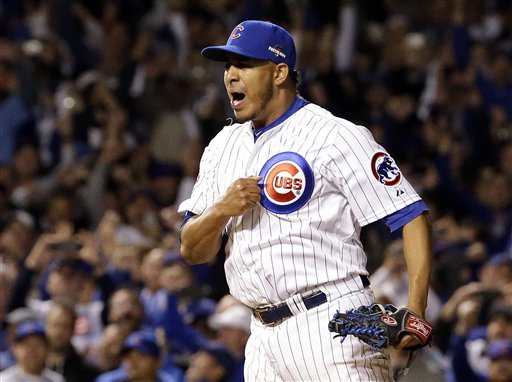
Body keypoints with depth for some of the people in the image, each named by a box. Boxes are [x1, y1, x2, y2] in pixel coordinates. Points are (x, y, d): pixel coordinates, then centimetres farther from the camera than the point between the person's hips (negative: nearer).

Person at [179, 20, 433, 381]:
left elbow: (411, 215, -10)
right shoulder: (224, 146, 17)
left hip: (333, 325, -7)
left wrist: (415, 310, -22)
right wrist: (220, 211, -9)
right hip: (264, 335, 7)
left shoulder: (334, 135, -4)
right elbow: (192, 251, 15)